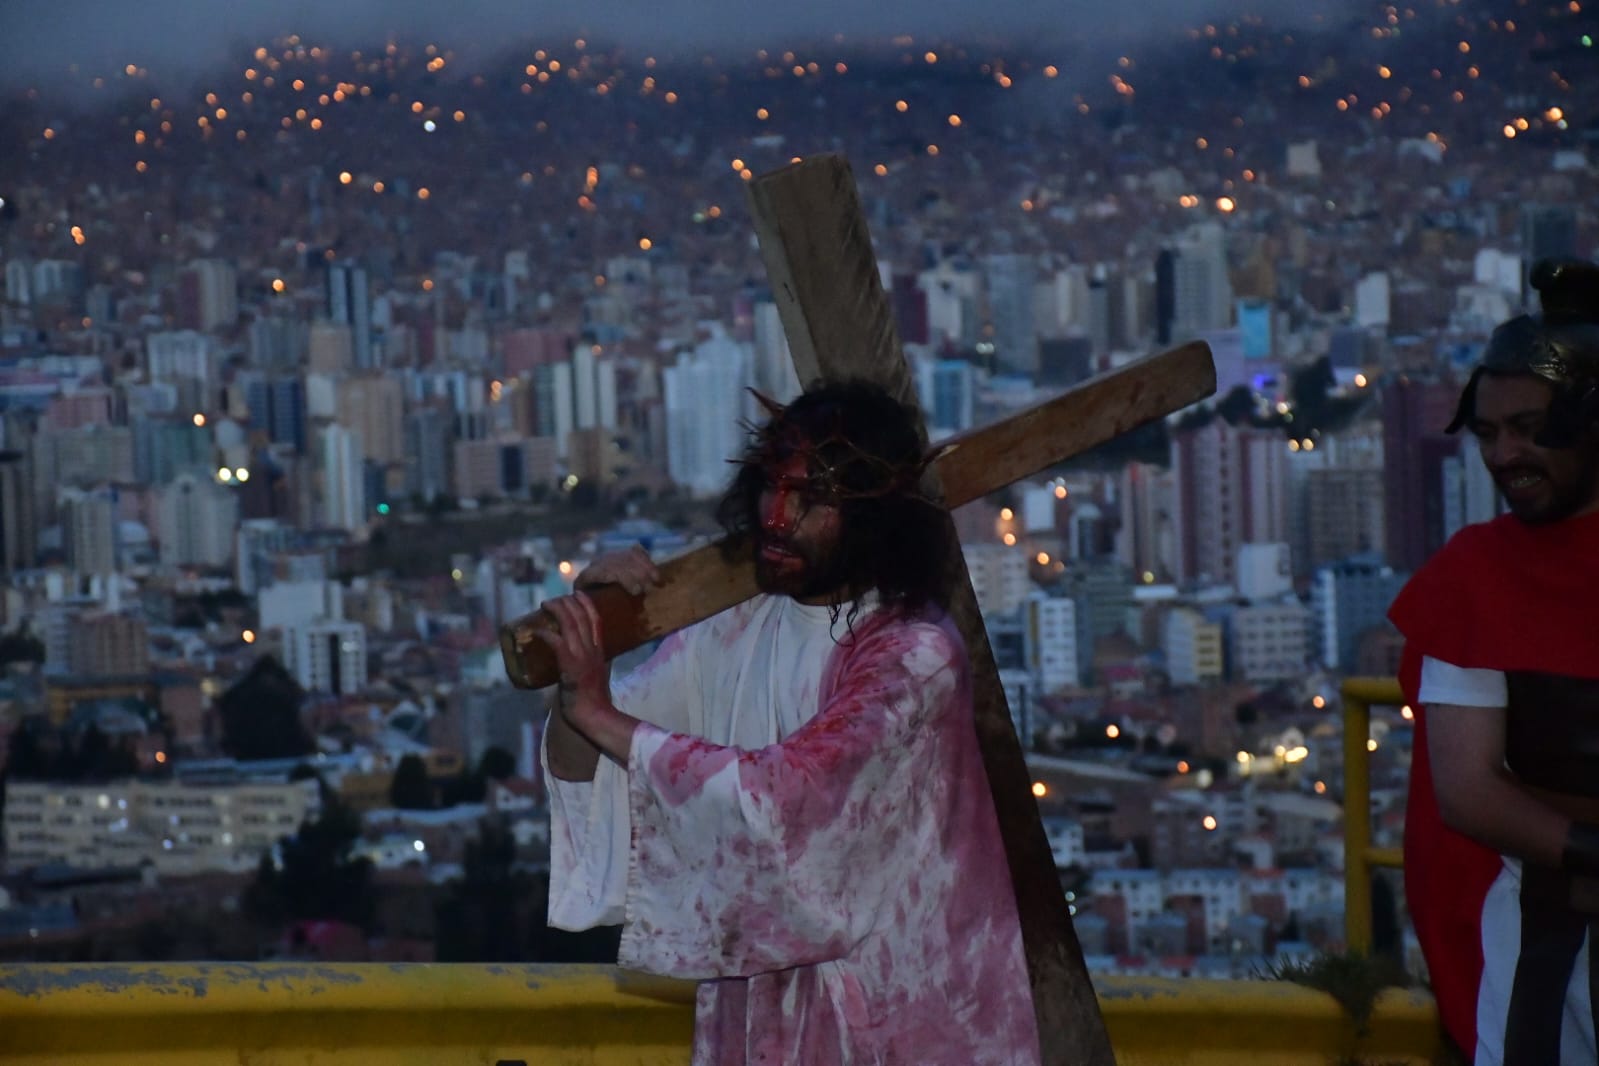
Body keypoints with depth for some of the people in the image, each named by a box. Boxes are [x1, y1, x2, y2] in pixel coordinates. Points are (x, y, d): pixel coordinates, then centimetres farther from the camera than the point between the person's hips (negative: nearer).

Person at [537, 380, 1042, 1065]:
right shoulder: (733, 629, 1)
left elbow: (783, 796, -28)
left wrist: (602, 714, -25)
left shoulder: (915, 653, -17)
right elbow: (576, 769, 0)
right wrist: (579, 675, -21)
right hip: (754, 1000, 5)